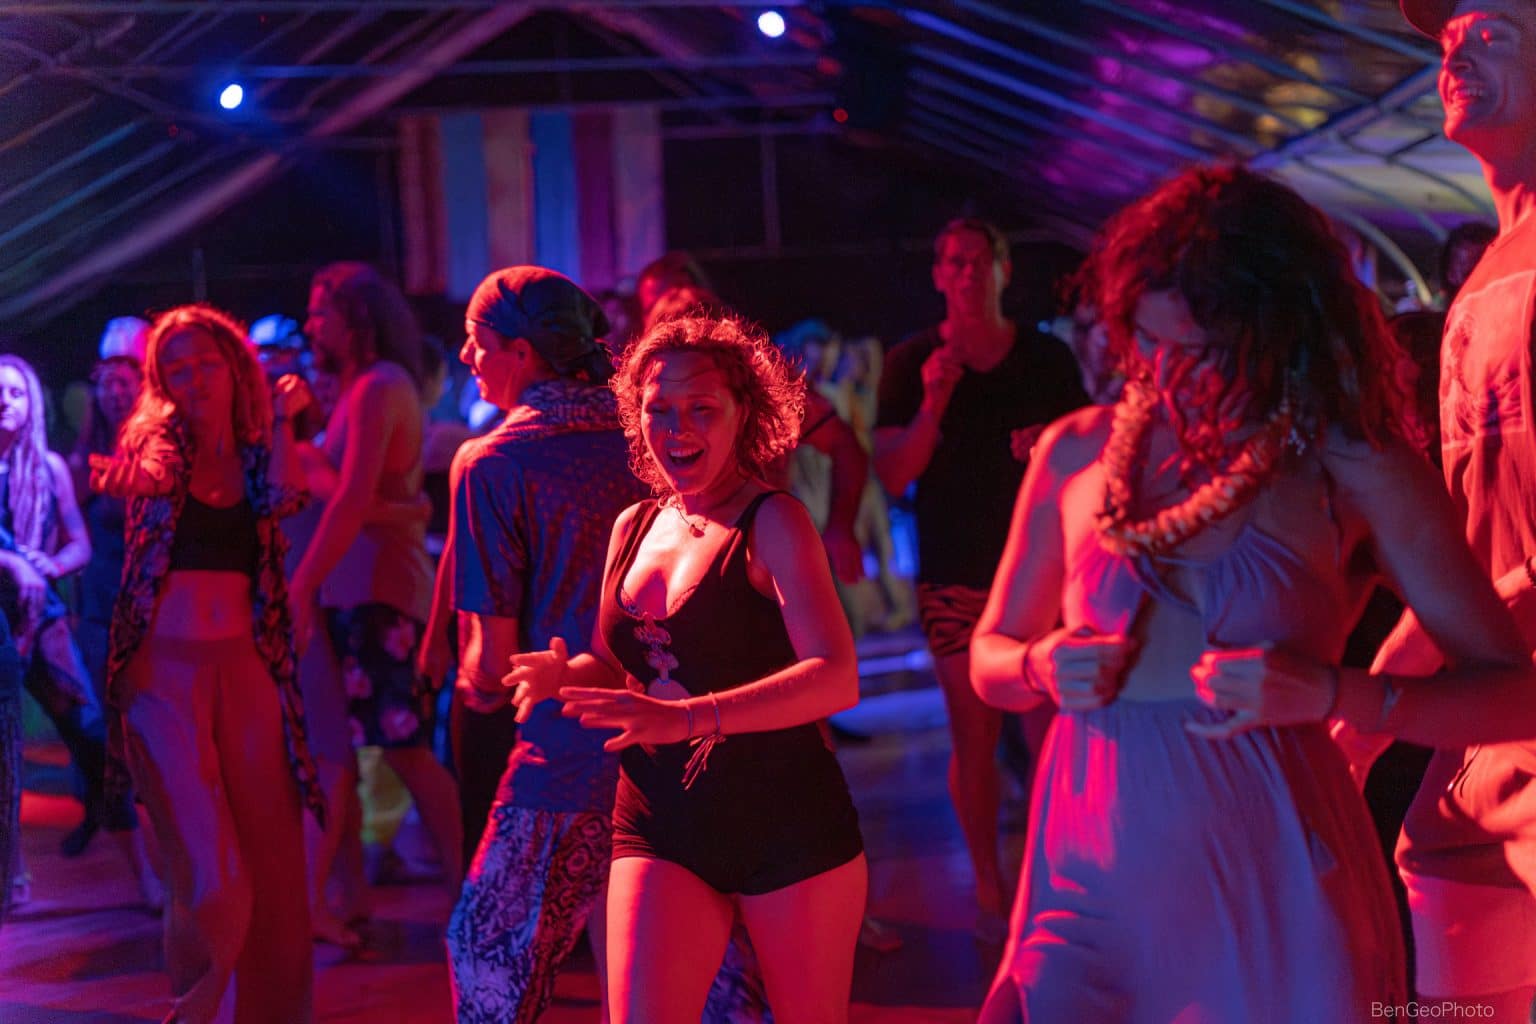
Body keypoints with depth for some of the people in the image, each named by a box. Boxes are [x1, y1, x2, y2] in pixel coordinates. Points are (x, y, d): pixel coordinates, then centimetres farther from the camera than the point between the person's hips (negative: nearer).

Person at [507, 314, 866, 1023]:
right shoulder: (634, 527, 9)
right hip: (659, 831, 4)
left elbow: (836, 677, -22)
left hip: (788, 829, -4)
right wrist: (562, 674, -2)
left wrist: (689, 717, -33)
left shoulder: (771, 523, -9)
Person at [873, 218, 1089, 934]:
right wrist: (932, 406, -16)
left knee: (1050, 733, -6)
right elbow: (893, 475, -2)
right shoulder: (912, 363, 3)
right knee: (973, 737, 2)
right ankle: (988, 886, 12)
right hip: (954, 578, 0)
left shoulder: (1048, 358, 6)